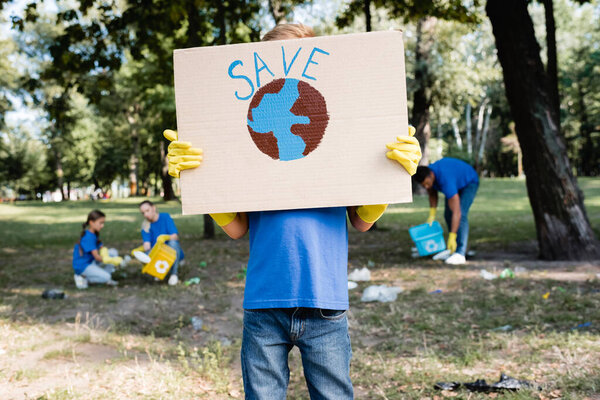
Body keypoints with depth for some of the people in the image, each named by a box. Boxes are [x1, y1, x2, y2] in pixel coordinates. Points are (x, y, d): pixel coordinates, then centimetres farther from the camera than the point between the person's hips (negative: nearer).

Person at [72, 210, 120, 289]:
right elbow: (97, 257, -25)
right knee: (106, 277, -22)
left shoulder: (95, 234, 8)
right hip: (82, 266, -10)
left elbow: (102, 248, 0)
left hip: (91, 261, 10)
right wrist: (112, 260, -27)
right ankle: (83, 278, -7)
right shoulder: (88, 237, -23)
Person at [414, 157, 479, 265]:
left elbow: (457, 213, -45)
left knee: (461, 214, -24)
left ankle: (460, 253, -27)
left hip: (469, 183, -8)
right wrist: (432, 215, -12)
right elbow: (432, 195, -1)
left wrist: (452, 238, -45)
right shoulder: (426, 175, -23)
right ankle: (451, 251, 13)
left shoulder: (446, 181, -44)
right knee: (448, 214, 3)